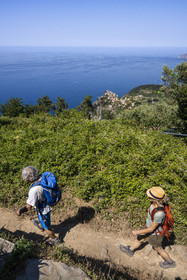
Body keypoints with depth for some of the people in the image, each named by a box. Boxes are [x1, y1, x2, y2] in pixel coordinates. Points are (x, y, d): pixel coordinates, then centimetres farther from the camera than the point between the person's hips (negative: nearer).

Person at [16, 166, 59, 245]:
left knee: (46, 226, 21)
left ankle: (54, 239, 45)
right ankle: (40, 225, 69)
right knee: (43, 218, 38)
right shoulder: (42, 177, -19)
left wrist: (20, 211, -11)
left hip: (43, 209, -7)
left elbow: (29, 207, -30)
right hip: (48, 203, 7)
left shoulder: (34, 190, -40)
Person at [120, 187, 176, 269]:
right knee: (139, 239, 29)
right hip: (150, 229, 7)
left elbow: (151, 229, -30)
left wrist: (137, 232, -19)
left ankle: (170, 262, 53)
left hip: (155, 235, -7)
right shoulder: (155, 203, -22)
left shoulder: (159, 213, -44)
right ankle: (130, 250, 56)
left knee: (158, 249, 24)